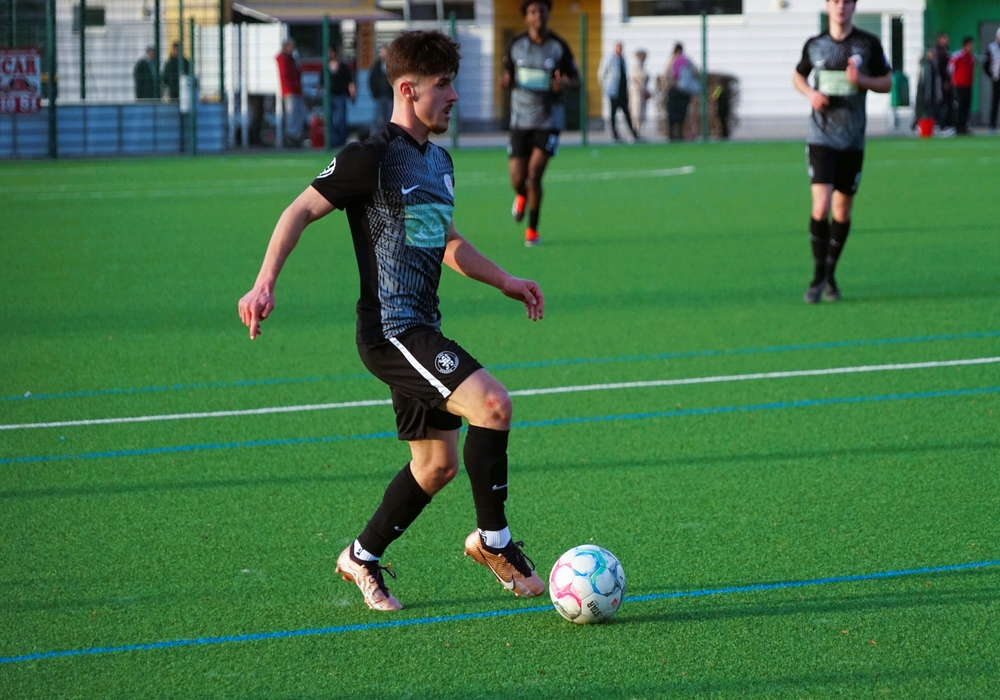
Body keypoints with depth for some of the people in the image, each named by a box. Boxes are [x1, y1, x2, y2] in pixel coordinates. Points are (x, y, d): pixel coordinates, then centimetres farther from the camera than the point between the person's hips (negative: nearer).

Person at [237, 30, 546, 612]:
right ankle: (494, 540, -9)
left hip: (421, 332, 10)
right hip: (390, 328, -10)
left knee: (438, 462, 12)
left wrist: (505, 281, 25)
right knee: (492, 404, -22)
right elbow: (303, 210, -12)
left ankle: (363, 558, 27)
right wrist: (265, 285, -22)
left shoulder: (439, 161, 16)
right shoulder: (373, 157, -11)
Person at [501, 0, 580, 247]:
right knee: (517, 178, -3)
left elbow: (576, 80, 3)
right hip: (520, 121, 2)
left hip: (549, 121, -2)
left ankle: (532, 230, 2)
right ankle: (522, 197, 38)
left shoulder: (559, 47, -4)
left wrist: (564, 83, -20)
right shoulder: (515, 45, 1)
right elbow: (508, 75, 13)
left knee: (534, 173, -15)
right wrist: (505, 81, -13)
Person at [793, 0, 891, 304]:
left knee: (842, 211, 8)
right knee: (821, 207, -15)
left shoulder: (869, 44, 0)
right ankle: (818, 275, -3)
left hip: (853, 140, 1)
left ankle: (830, 275, 24)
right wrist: (810, 93, -2)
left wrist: (862, 80, -13)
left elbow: (887, 82, 7)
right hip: (821, 138, -1)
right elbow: (798, 75, 19)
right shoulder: (814, 46, 3)